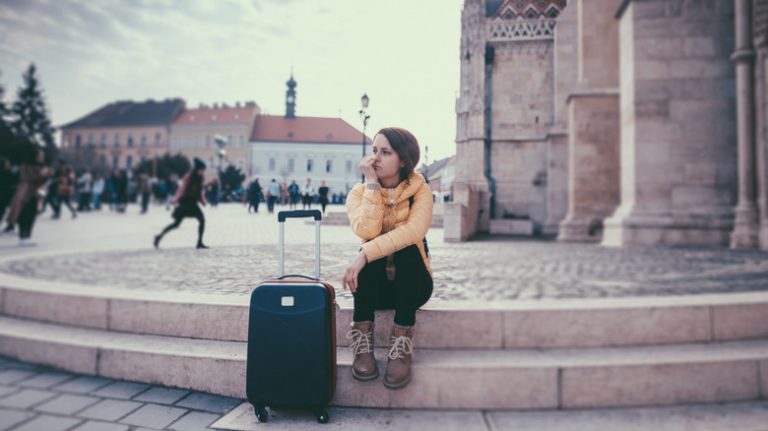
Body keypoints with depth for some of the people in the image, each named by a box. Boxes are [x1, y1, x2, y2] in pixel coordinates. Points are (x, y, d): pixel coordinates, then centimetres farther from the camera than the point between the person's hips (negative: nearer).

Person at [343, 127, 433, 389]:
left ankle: (402, 344, -29)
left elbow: (414, 231, -28)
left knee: (407, 248, -32)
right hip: (375, 285, 1)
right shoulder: (359, 192, -2)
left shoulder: (419, 190, -6)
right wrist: (372, 183, -20)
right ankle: (362, 340, -25)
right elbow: (367, 231, -24)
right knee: (372, 251, -30)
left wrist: (365, 255, -37)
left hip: (412, 283, 0)